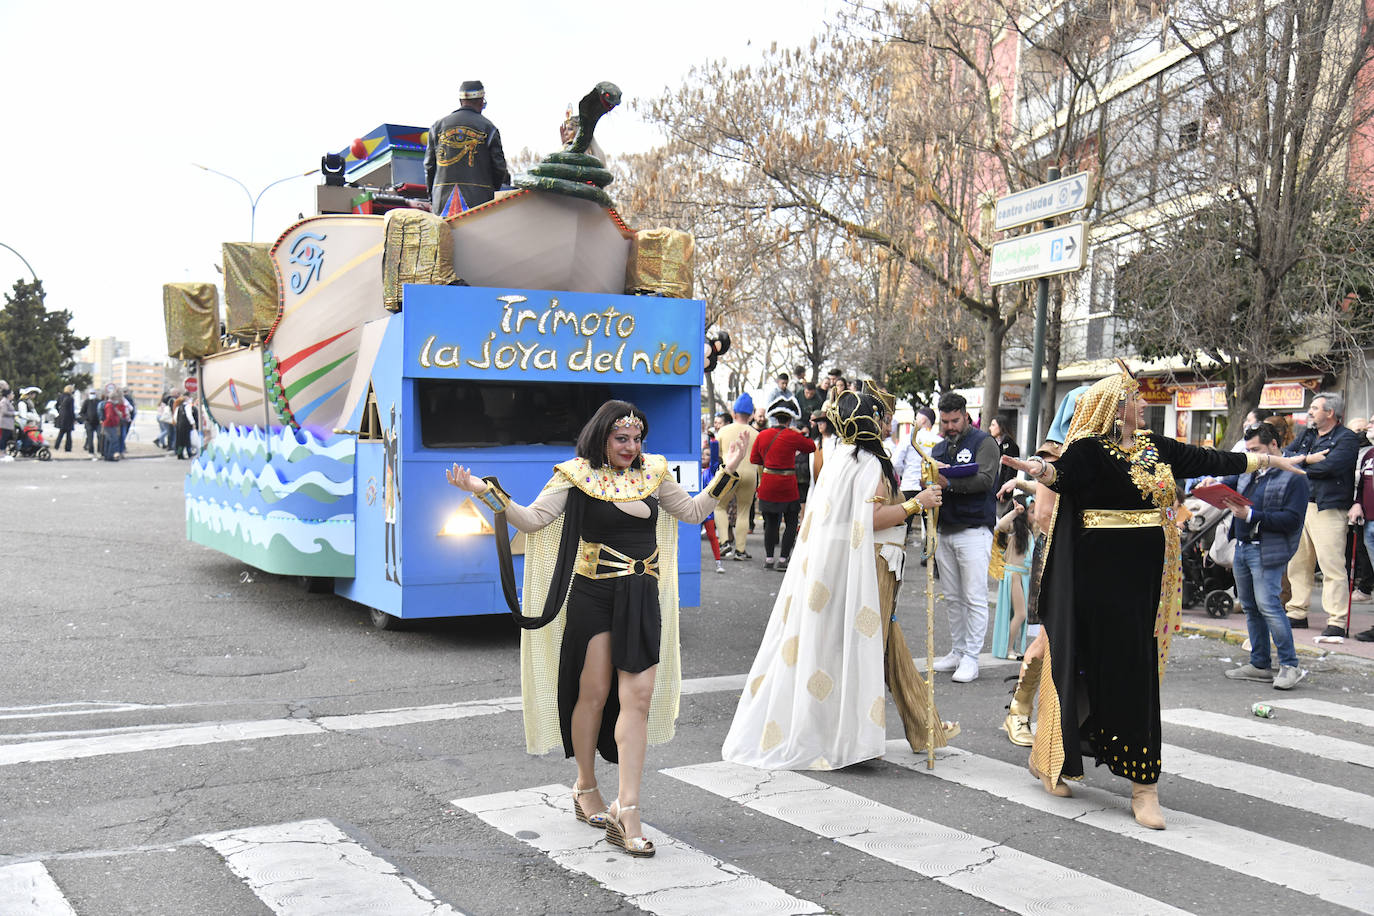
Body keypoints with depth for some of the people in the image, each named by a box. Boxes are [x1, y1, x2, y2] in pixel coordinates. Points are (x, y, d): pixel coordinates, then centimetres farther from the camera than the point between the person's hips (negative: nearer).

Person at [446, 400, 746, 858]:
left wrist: (726, 472, 13)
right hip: (593, 597, -3)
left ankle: (626, 811, -4)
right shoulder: (577, 477, -1)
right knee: (593, 692, 3)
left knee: (638, 698, -5)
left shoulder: (652, 473, 12)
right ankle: (585, 788, 28)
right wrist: (487, 493, -19)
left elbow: (692, 512, 21)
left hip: (642, 600, 3)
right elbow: (533, 519, -7)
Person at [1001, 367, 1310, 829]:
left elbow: (1209, 461, 20)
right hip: (1103, 573, -7)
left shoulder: (1155, 446, 12)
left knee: (1138, 669, 10)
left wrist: (1270, 460, 25)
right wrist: (1041, 470, -51)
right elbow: (1065, 474, -28)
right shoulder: (1090, 449, -10)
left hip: (1144, 575, 7)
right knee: (1115, 667, -4)